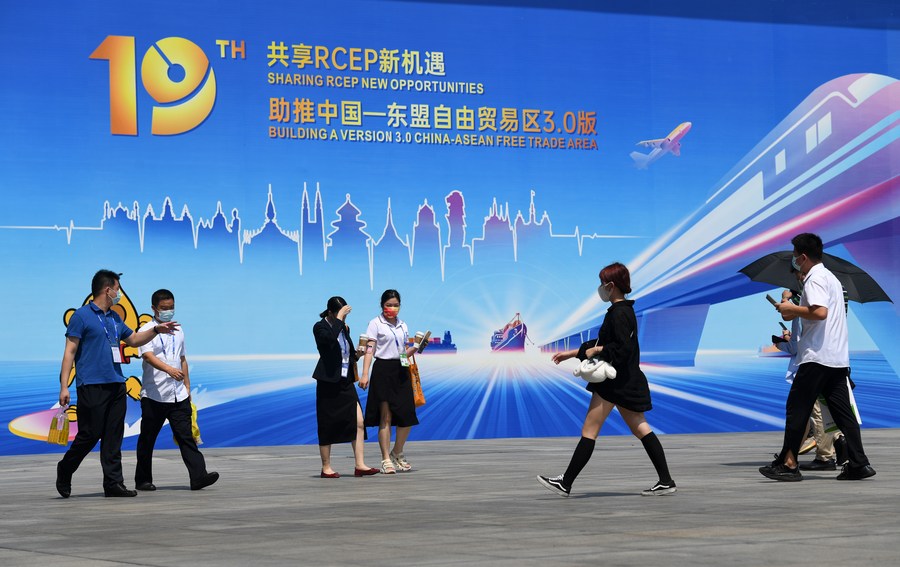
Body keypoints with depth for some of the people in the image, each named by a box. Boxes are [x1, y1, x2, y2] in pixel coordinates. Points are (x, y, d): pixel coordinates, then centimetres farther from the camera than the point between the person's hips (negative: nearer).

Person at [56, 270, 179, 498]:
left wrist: (156, 329, 20)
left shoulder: (115, 318, 18)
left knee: (114, 436, 4)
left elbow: (133, 339, 34)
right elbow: (70, 351, -6)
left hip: (116, 385, 7)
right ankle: (65, 471, 15)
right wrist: (64, 386, -12)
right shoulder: (82, 316, -4)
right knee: (90, 434, -6)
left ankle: (114, 483, 5)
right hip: (91, 385, -7)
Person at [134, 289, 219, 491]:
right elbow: (148, 355, -20)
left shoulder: (178, 330, 15)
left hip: (178, 395, 4)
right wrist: (169, 369, -36)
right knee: (147, 439, 6)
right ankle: (143, 480, 16)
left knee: (186, 436, -5)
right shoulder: (147, 330, -4)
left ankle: (198, 476, -13)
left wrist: (187, 386, 19)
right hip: (154, 395, -4)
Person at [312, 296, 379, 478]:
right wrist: (339, 318, -24)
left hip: (346, 382, 7)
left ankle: (360, 465, -1)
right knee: (327, 426, 0)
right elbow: (329, 338, -32)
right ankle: (326, 468, 9)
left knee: (358, 423, -3)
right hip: (328, 383, -7)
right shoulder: (320, 328, -8)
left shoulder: (344, 328, 14)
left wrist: (356, 355, 2)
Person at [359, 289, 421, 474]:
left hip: (401, 371, 5)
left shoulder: (403, 326, 16)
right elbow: (369, 350, -7)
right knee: (386, 416, -5)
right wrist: (365, 374, -15)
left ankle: (397, 453, 21)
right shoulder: (375, 324, -1)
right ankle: (386, 459, 1)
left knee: (407, 415, 1)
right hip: (383, 370, -5)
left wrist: (414, 348, -1)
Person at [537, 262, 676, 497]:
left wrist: (596, 350, -13)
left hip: (616, 382, -10)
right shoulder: (623, 311, 15)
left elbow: (623, 349, -25)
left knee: (589, 431, -5)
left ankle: (565, 484, -1)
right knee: (640, 429, 9)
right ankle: (665, 480, 7)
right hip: (627, 381, 10)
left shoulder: (619, 313, -16)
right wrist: (573, 353, 24)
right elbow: (605, 343, 24)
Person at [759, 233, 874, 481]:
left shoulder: (815, 279, -11)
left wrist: (793, 308, -12)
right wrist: (796, 314, 19)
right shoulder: (831, 277, 20)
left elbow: (820, 312, -25)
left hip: (817, 356, -9)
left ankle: (788, 464, -2)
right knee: (842, 411, 6)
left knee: (797, 409, -3)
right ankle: (859, 464, 1)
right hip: (838, 358, 9)